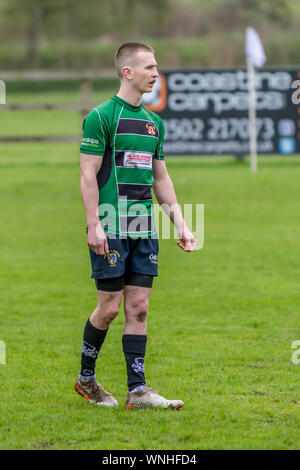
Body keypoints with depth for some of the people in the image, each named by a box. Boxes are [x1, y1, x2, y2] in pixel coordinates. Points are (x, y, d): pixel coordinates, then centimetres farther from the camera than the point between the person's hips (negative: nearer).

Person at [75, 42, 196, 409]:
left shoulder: (153, 122, 14)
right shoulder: (101, 116, -8)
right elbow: (88, 175, -10)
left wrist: (179, 223, 14)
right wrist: (93, 225, -17)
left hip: (145, 227, 7)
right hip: (111, 226, -7)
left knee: (139, 306, 3)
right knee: (110, 306, -2)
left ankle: (137, 390, 3)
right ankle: (85, 379, 17)